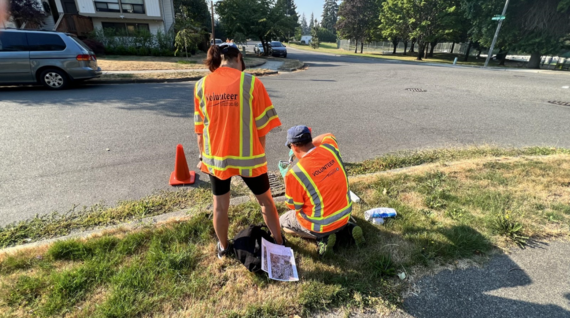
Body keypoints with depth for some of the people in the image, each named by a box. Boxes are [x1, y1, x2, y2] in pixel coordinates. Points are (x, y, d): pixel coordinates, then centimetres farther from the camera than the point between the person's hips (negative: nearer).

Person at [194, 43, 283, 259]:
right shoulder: (251, 83, -10)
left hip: (216, 157, 3)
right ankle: (278, 242, 35)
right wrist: (259, 154, 7)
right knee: (265, 200, 18)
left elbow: (200, 128, 4)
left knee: (220, 204, 20)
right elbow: (262, 126, -7)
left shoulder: (201, 85, -2)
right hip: (247, 156, -2)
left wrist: (203, 156, 15)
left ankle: (223, 247, 40)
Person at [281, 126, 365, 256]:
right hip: (345, 216, 6)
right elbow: (328, 136, 14)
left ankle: (321, 237, 2)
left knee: (282, 222, 20)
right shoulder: (330, 149, -12)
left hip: (319, 225, -5)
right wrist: (308, 144, 10)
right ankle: (347, 227, 14)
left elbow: (293, 206, -11)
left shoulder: (295, 174, -28)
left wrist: (287, 178, -1)